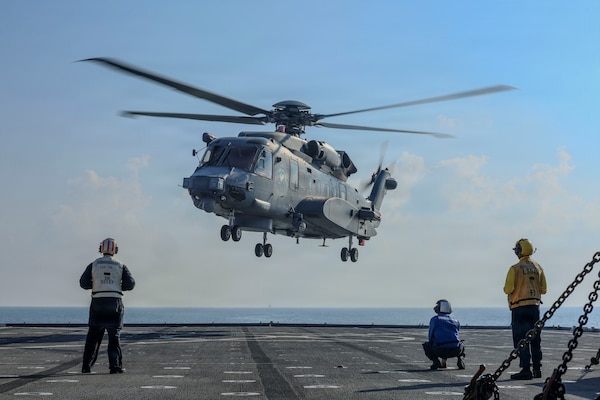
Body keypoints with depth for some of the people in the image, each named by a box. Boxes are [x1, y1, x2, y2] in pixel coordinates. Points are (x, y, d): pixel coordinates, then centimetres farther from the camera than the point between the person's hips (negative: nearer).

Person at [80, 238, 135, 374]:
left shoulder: (94, 265, 5)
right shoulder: (120, 266, 5)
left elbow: (83, 283, 0)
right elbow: (130, 284, -2)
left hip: (98, 302, 1)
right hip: (115, 302, -1)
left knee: (93, 335, 8)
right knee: (114, 336, 4)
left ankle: (87, 366, 5)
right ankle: (115, 366, -2)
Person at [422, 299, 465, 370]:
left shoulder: (434, 319, 10)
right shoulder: (456, 321, 21)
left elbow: (430, 337, 14)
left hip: (440, 351, -3)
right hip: (455, 351, 3)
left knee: (426, 345, 26)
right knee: (461, 344, 38)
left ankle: (435, 361, 1)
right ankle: (460, 359, 7)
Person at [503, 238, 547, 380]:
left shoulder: (515, 268, -9)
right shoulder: (538, 268, 7)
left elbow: (508, 289, -13)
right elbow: (543, 290, 9)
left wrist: (507, 288, 9)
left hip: (519, 307, -5)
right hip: (535, 306, 5)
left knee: (521, 339, -3)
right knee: (535, 339, 13)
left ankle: (526, 369, -9)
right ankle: (537, 369, 16)